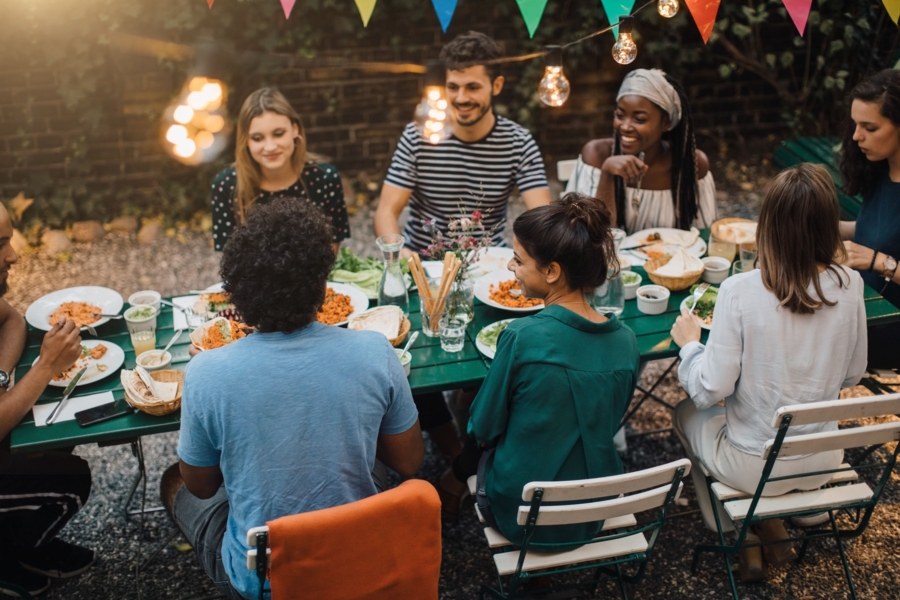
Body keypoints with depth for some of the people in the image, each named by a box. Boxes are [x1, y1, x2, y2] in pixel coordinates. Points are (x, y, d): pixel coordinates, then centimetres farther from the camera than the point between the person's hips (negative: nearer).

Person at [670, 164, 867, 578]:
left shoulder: (740, 291, -25)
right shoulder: (849, 286, -13)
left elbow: (710, 389, -20)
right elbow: (852, 375, 1)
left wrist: (689, 343, -2)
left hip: (755, 468, -4)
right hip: (823, 463, 5)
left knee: (688, 412, 26)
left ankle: (732, 530, 29)